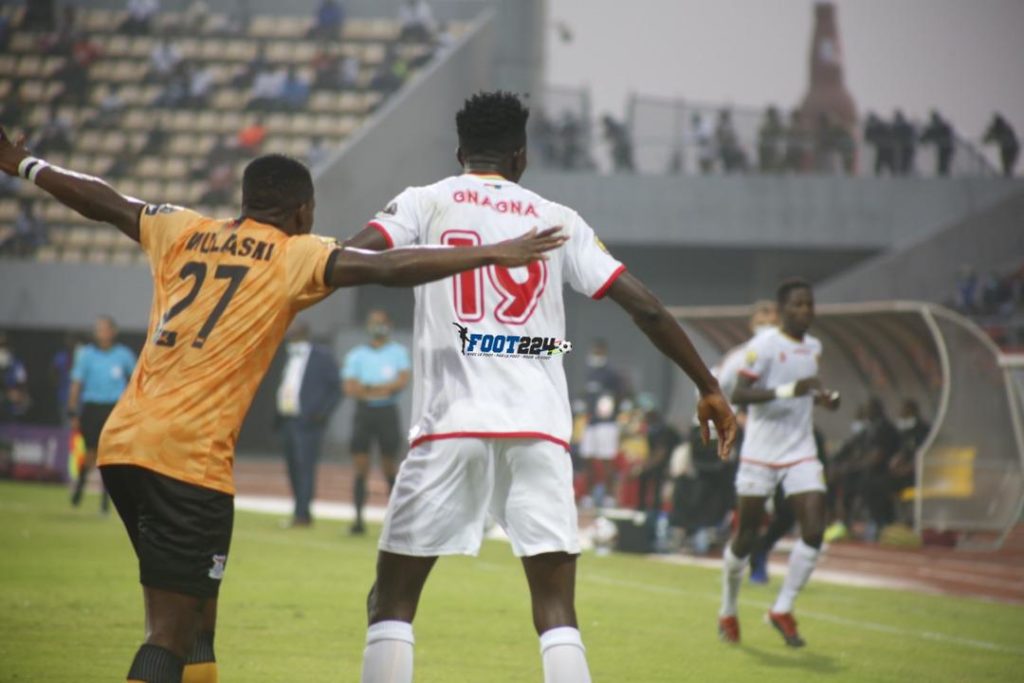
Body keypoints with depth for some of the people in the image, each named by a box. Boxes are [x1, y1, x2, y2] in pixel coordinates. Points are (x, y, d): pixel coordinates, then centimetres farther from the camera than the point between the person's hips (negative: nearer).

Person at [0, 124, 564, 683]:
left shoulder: (182, 232, 17)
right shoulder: (295, 256, 1)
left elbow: (103, 202, 28)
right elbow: (389, 269, -10)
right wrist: (491, 254, -8)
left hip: (121, 443, 7)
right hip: (189, 456, -7)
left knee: (193, 614, 18)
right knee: (171, 632, -7)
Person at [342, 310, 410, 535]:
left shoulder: (398, 353, 7)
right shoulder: (356, 355, 9)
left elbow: (403, 381, -7)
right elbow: (350, 389, -1)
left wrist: (368, 388, -10)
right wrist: (384, 389, -10)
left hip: (388, 413, -1)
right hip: (364, 413, 1)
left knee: (390, 467, 3)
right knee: (361, 468, -5)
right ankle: (358, 518, -7)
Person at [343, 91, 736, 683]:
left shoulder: (426, 203, 10)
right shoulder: (557, 219, 15)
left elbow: (351, 260, -9)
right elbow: (646, 308, 11)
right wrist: (709, 387, 17)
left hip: (452, 424, -2)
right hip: (540, 430, 2)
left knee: (393, 601, 8)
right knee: (557, 611, 2)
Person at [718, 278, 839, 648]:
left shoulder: (813, 347, 10)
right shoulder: (764, 345, -12)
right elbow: (739, 394, -20)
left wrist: (821, 398, 4)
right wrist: (788, 391, -29)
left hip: (801, 453, 5)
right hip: (760, 453, -5)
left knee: (814, 529, -10)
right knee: (745, 536, 3)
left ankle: (782, 610, 2)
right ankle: (728, 612, 22)